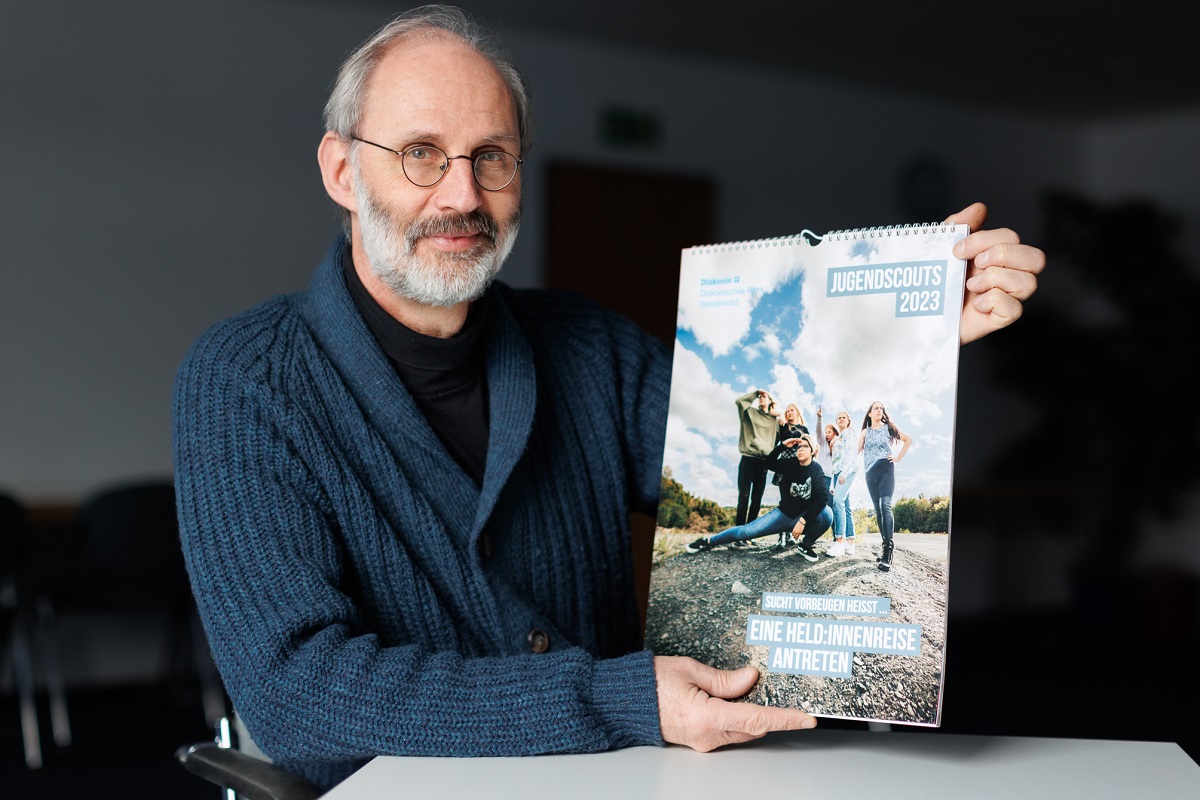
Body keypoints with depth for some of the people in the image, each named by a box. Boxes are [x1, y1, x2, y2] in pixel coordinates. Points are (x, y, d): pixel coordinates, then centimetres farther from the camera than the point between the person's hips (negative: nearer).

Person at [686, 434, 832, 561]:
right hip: (784, 514, 3)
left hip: (805, 517, -3)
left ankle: (804, 545, -11)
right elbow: (769, 463, 5)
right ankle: (709, 541, 3)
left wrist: (803, 521, -31)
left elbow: (822, 498, -25)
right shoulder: (790, 464, -1)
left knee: (827, 513, -34)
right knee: (747, 531, -13)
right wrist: (783, 446, -10)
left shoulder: (816, 471, -14)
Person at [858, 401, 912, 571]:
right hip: (870, 472, 4)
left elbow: (908, 440, 12)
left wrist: (899, 457, 4)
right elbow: (856, 450, 8)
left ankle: (888, 550, -28)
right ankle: (886, 546, 8)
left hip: (886, 469, -4)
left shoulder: (889, 427, 9)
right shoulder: (865, 432, 15)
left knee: (885, 506, -20)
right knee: (878, 509, 3)